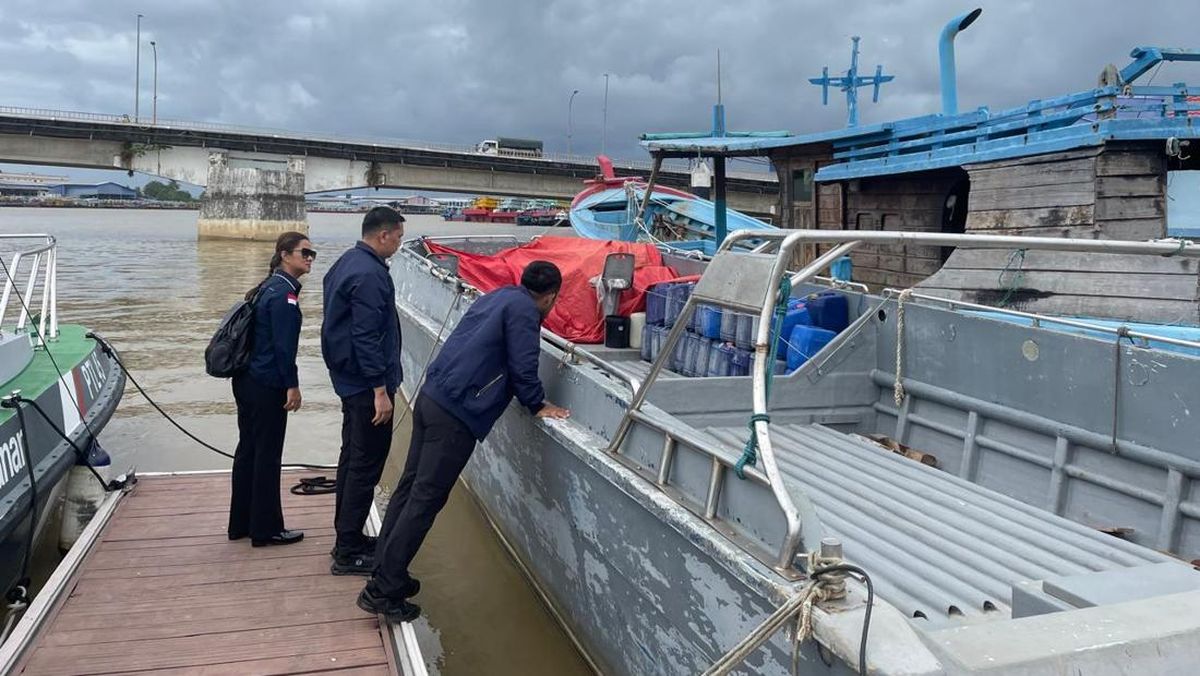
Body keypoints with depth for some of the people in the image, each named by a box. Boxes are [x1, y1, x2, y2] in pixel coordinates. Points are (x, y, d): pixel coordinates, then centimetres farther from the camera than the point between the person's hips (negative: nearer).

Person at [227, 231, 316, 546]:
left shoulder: (270, 287, 13)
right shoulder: (284, 293, -17)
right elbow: (284, 345, -19)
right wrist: (293, 386, -14)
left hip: (247, 381, 10)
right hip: (267, 387, -10)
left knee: (248, 450, 16)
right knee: (267, 455, 0)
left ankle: (241, 523, 26)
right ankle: (266, 529, 10)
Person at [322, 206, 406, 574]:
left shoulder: (347, 262, 11)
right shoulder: (369, 275, -21)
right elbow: (367, 337, -25)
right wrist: (380, 390, -23)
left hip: (349, 378, 11)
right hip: (367, 382, -11)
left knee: (353, 457, 18)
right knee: (366, 465, -4)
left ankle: (346, 537, 28)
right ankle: (349, 553, 3)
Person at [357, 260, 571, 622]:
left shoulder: (497, 297, 19)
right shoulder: (524, 311, -7)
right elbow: (523, 367, -10)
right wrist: (539, 406, 6)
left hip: (431, 398, 10)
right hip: (456, 415, -10)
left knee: (410, 487, 14)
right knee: (425, 500, -5)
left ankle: (386, 572, 23)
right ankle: (383, 590, -1)